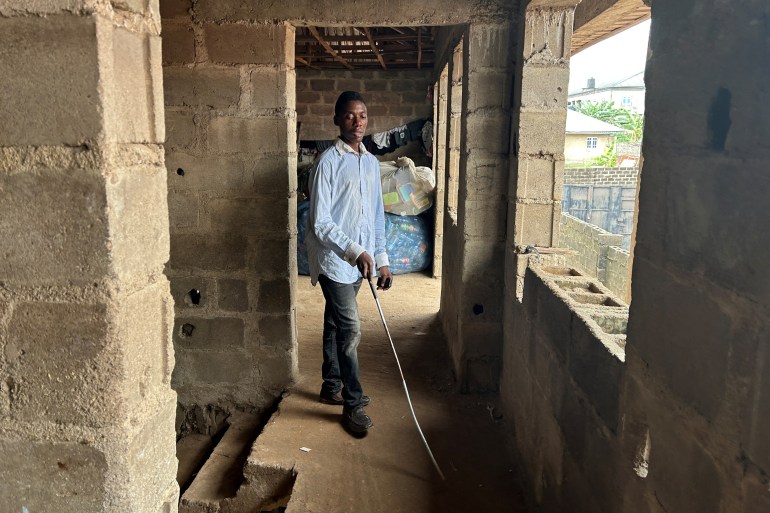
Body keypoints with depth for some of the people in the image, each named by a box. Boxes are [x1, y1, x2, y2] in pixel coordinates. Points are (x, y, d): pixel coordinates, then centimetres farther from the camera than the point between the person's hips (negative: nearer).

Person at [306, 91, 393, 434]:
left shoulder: (371, 162, 10)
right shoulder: (328, 162, -12)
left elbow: (377, 216, 14)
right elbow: (320, 222, -18)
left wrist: (381, 259, 10)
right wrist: (355, 252, -28)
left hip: (359, 260, 7)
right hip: (333, 258, -7)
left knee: (336, 325, 18)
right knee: (350, 327, -8)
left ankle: (331, 387, 31)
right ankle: (353, 404, 5)